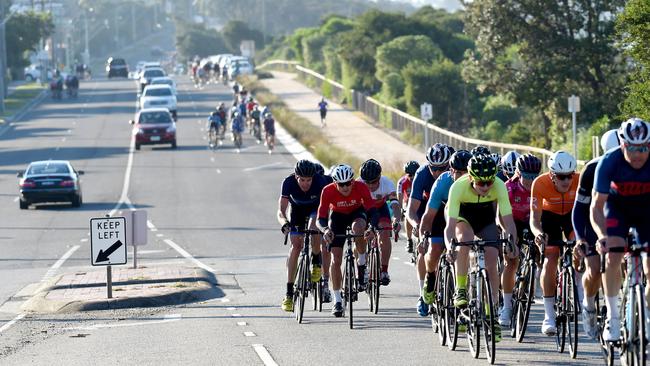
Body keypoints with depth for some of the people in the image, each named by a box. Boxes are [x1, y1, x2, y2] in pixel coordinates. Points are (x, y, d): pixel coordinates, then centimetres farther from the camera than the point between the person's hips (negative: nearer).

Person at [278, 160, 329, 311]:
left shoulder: (320, 182, -33)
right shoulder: (288, 183, -32)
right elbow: (281, 211, -32)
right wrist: (284, 223, -53)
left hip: (315, 208, -1)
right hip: (297, 209, 1)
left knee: (313, 228, -34)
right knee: (296, 246, -10)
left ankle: (316, 262, -5)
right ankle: (289, 293, -7)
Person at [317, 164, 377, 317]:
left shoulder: (361, 187, -30)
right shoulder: (328, 191, -30)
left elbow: (372, 211, -33)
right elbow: (321, 218, -30)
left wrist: (372, 228, -52)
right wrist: (325, 230, -52)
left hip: (357, 212, -1)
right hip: (337, 215, 1)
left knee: (358, 227, -38)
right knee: (336, 259, -10)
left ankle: (361, 264, -13)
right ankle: (337, 300, -1)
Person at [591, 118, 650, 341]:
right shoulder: (609, 162, -31)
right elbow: (596, 206, -27)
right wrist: (602, 237, -44)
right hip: (617, 207, -1)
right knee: (612, 258, -21)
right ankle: (612, 316, -11)